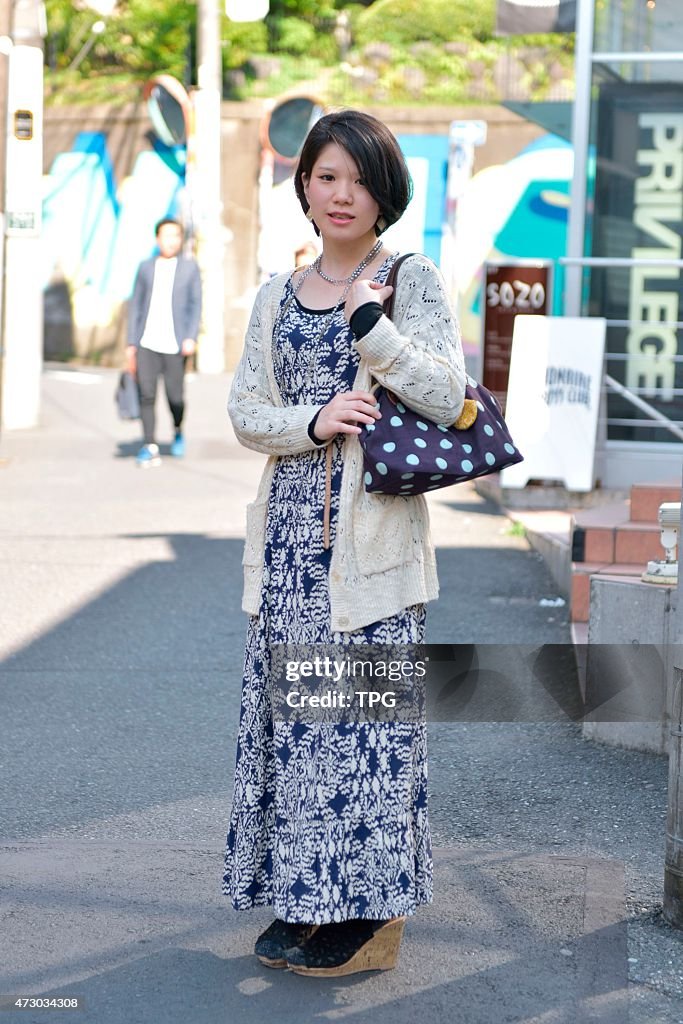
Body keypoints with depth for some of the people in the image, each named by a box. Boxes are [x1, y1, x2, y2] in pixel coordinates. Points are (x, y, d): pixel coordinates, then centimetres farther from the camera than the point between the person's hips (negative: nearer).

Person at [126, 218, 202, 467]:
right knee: (146, 395, -7)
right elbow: (135, 306, 13)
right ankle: (150, 448, -3)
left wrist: (191, 337, -8)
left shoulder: (189, 268, 9)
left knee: (175, 397, -2)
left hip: (174, 345, -1)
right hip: (146, 344, 1)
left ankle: (178, 431, 28)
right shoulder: (145, 267, 12)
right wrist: (131, 344, 9)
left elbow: (195, 305, 5)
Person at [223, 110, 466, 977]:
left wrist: (369, 320, -15)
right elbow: (246, 411, 8)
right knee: (291, 708, 7)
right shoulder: (276, 298, 14)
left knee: (366, 712, -4)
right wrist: (313, 422, -11)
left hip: (373, 534, -5)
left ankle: (370, 913, 7)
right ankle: (303, 901, 19)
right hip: (290, 532, 5)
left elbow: (445, 398, -9)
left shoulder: (412, 280, 0)